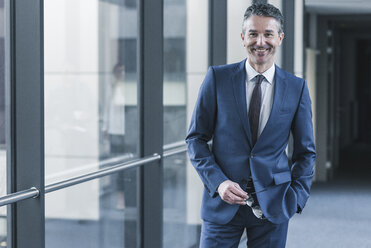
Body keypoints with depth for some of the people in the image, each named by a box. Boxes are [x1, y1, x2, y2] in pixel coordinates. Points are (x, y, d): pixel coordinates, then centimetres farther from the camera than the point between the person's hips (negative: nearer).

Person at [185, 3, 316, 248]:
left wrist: (297, 197, -2)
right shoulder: (217, 78, -1)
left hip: (273, 206, 1)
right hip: (223, 201, -1)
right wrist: (218, 182, -11)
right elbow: (196, 138, 2)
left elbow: (305, 151, 9)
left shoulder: (297, 87, 2)